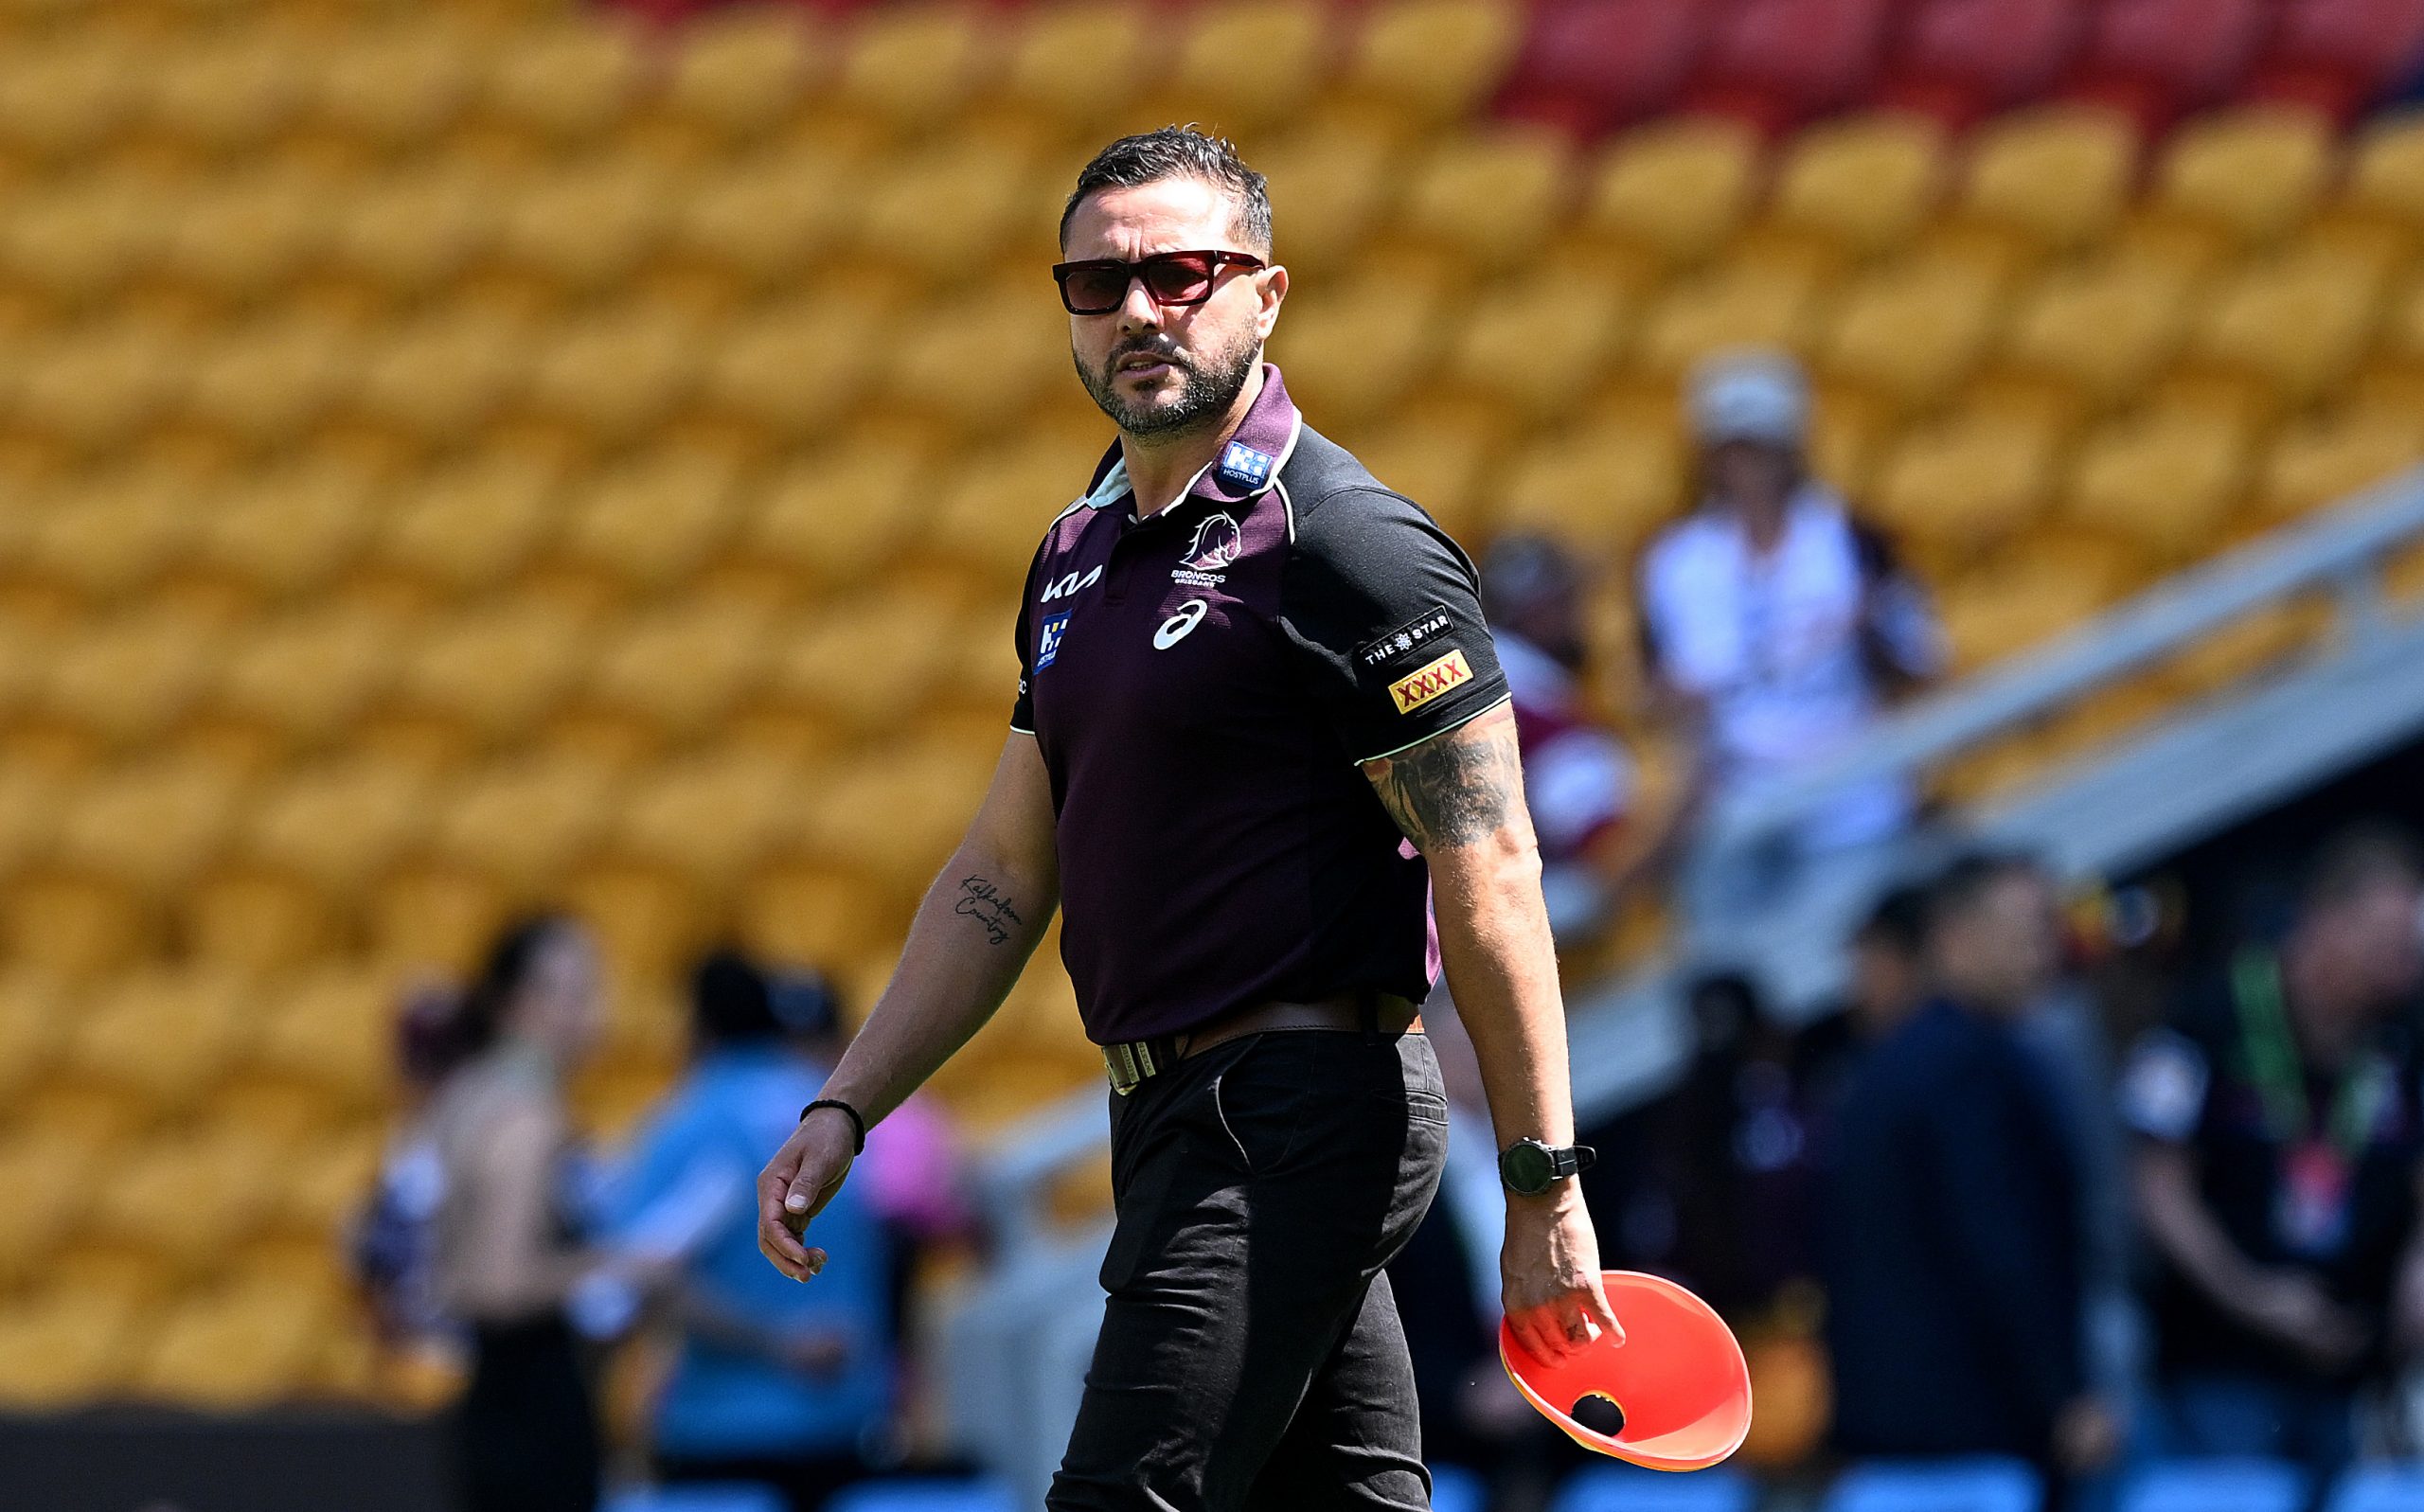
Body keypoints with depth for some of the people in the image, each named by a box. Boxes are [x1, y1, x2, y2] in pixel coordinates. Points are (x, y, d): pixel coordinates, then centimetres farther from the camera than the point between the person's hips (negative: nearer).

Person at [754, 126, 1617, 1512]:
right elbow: (1004, 875, 22)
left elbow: (1490, 871, -14)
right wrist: (846, 1111, 14)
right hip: (1173, 1118, 9)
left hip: (1293, 1119, -9)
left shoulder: (1347, 545, -11)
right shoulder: (1081, 555, 16)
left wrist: (1545, 1187, -17)